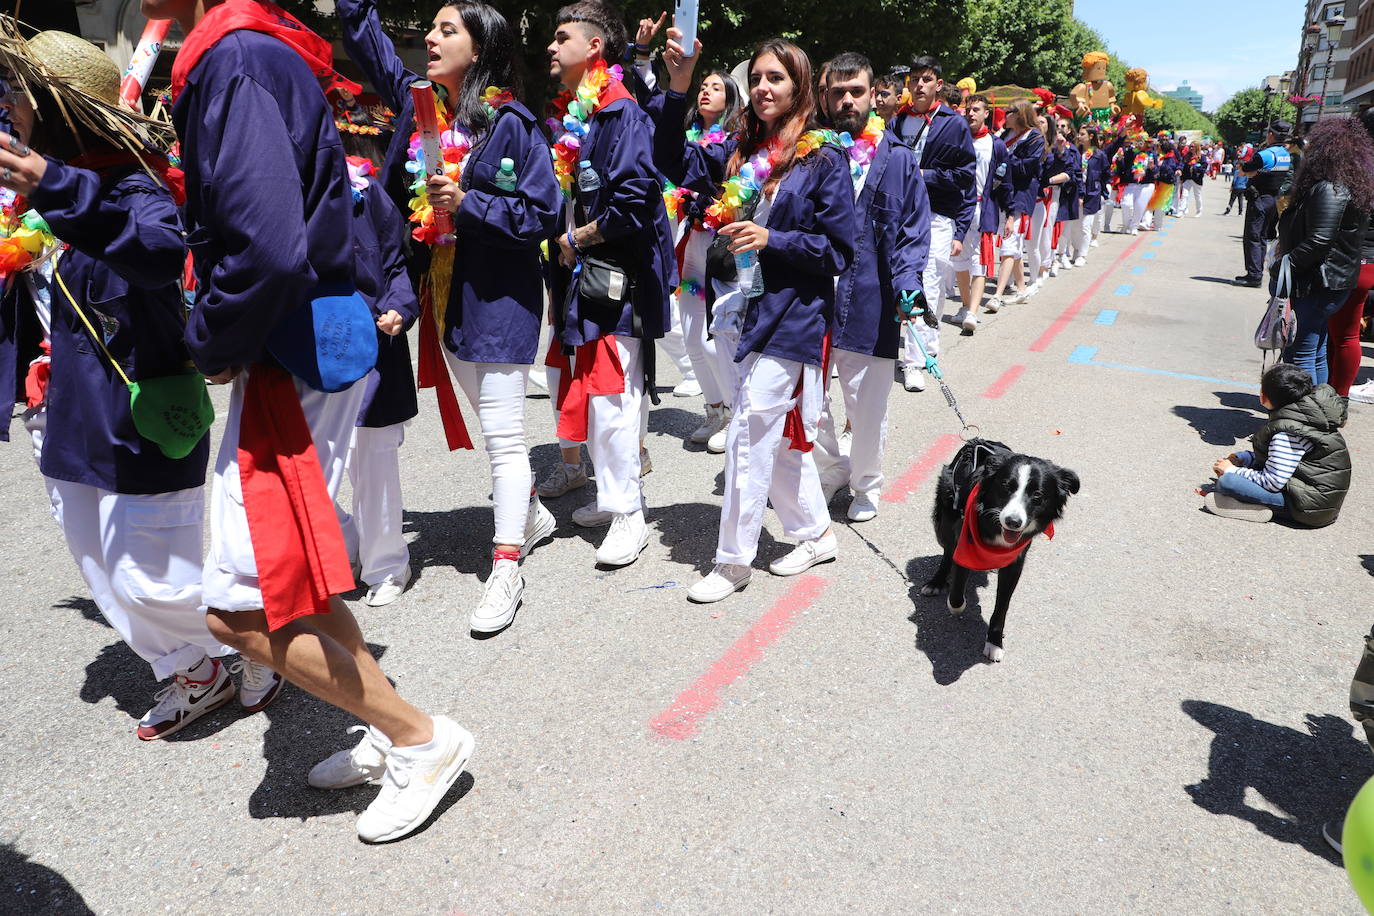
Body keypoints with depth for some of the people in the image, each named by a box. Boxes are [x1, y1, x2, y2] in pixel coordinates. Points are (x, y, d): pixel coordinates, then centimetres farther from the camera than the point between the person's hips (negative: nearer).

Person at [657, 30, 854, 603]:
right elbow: (672, 162, 0)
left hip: (791, 317, -6)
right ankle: (816, 534, 33)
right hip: (750, 312, 7)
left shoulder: (823, 160, -6)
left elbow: (839, 250, -8)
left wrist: (771, 239, -18)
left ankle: (733, 561, 10)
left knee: (748, 436, -5)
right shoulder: (739, 153, 10)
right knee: (781, 436, 15)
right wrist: (678, 88, -10)